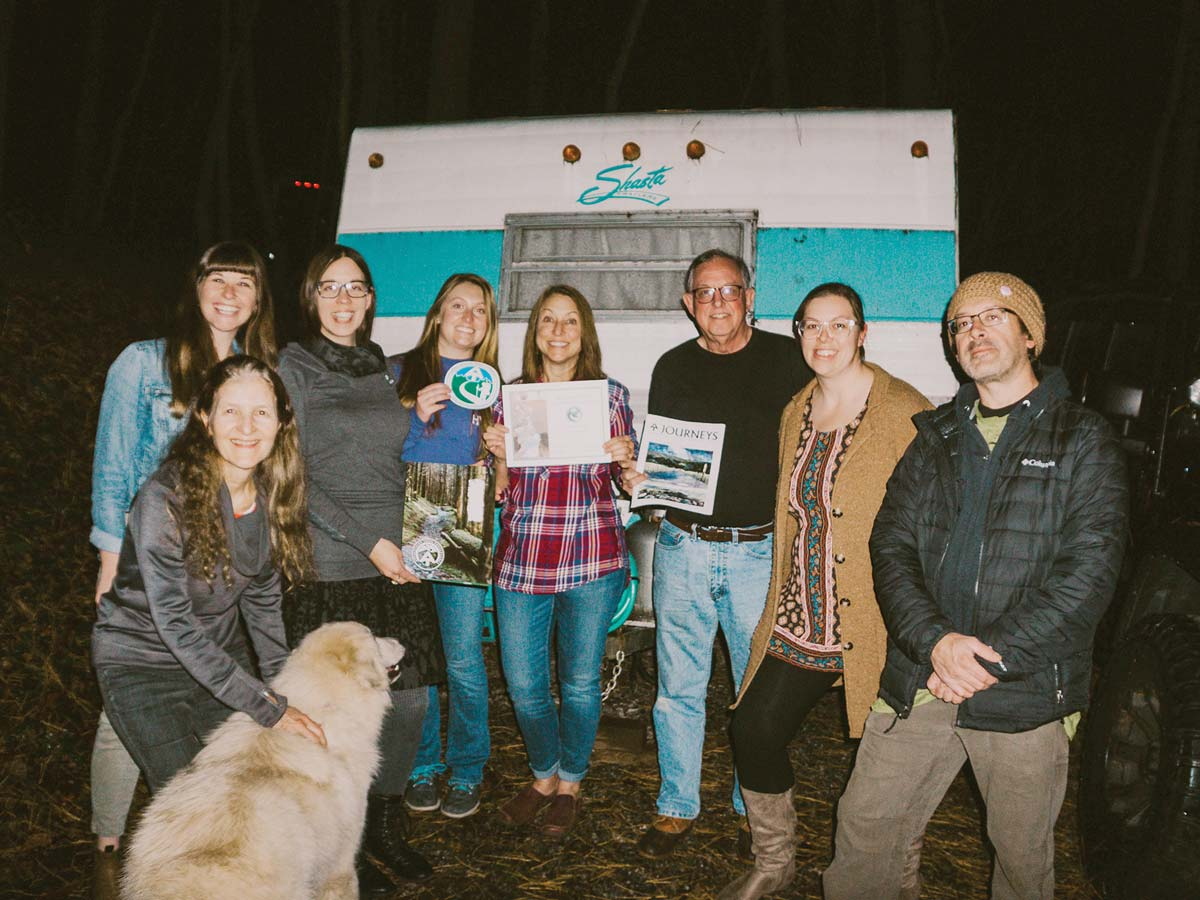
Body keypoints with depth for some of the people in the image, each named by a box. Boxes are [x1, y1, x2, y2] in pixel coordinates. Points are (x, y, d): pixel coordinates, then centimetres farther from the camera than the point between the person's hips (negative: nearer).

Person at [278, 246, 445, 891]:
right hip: (329, 566, -5)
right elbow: (295, 480, -10)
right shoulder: (293, 366, -2)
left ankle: (386, 825, 29)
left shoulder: (382, 370, 15)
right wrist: (371, 543, -14)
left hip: (396, 565, 5)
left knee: (408, 699, 7)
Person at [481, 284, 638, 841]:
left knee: (580, 682, 9)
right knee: (523, 683, 8)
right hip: (522, 559, 2)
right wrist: (498, 453, -8)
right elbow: (501, 492, 10)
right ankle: (543, 776, 34)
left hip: (592, 560, -2)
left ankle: (569, 785, 32)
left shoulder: (610, 395, 3)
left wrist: (627, 461, -13)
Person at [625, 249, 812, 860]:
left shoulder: (785, 360, 1)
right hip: (683, 546, 2)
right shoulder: (672, 367, 9)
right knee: (679, 687, 9)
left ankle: (754, 809, 28)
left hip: (759, 550, -2)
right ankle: (677, 808, 25)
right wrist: (636, 478, -5)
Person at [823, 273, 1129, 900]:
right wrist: (934, 641, -14)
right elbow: (890, 548, 3)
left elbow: (1089, 572, -10)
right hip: (916, 684, 3)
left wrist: (990, 659, -16)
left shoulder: (1082, 440, -1)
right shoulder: (933, 438, 11)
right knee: (863, 828, 7)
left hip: (1026, 694, -3)